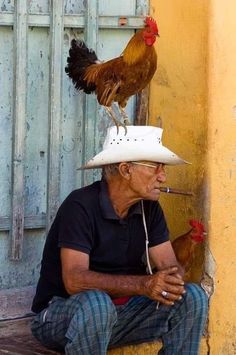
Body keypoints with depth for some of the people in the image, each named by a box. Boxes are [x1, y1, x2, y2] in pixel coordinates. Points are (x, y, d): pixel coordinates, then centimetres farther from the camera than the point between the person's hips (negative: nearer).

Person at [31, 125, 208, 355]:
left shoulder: (149, 209, 3)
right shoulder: (80, 206, -20)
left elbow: (170, 265, -1)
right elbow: (74, 280, -29)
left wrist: (172, 282, -27)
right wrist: (143, 284, -39)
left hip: (121, 310, 7)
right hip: (60, 314, -6)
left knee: (193, 297, -11)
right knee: (96, 302, -39)